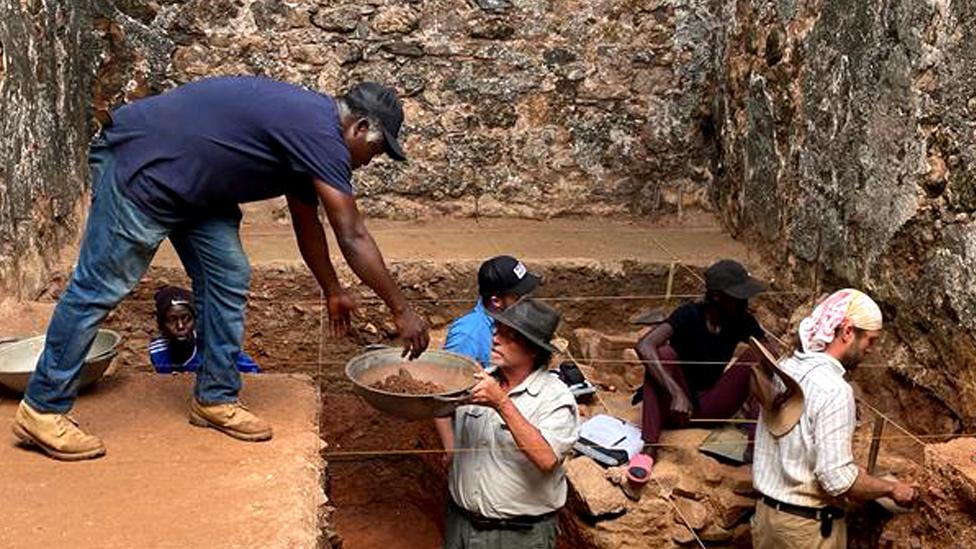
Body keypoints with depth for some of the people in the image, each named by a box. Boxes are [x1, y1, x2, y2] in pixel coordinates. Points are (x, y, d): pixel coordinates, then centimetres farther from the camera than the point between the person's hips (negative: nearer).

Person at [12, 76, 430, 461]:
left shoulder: (304, 129, 10)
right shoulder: (320, 133, -19)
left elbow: (307, 223, 22)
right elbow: (353, 238, -20)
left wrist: (332, 291, 29)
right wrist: (402, 311, -14)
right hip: (140, 165, -10)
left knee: (228, 279, 6)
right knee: (100, 288, -4)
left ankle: (215, 399, 14)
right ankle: (42, 410, 8)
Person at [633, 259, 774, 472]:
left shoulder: (742, 322, -5)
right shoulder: (689, 315, -18)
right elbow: (643, 347, -33)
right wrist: (676, 393, -42)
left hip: (713, 407, 4)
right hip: (675, 405, -4)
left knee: (758, 357, -14)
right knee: (664, 354, -32)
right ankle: (649, 448, -33)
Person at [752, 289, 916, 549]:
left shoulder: (783, 370, 1)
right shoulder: (834, 390, -23)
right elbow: (838, 479, -25)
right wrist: (891, 488, -9)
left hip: (766, 511, 7)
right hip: (808, 526, -7)